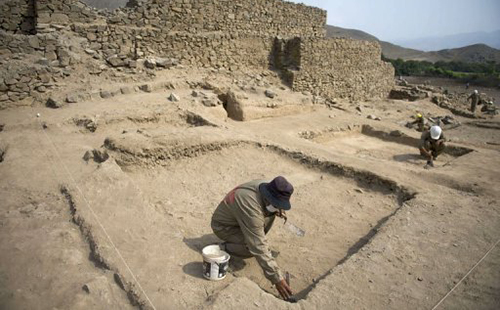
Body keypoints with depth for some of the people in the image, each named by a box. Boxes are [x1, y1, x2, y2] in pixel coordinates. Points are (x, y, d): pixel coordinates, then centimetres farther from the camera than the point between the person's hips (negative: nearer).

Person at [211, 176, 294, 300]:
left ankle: (247, 239, 9)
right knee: (255, 247, -27)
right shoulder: (251, 208, -39)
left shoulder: (265, 186, -16)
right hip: (224, 226, -8)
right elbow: (259, 248, -39)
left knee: (271, 214, -4)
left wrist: (279, 210, -12)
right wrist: (277, 278, -37)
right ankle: (224, 248, -4)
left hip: (238, 219, 8)